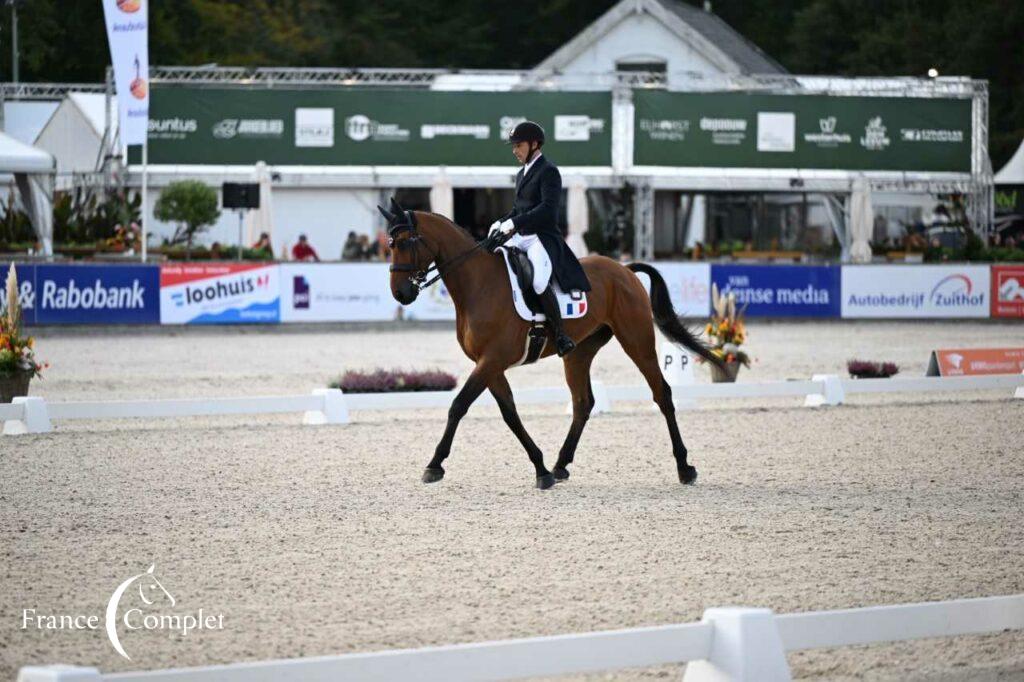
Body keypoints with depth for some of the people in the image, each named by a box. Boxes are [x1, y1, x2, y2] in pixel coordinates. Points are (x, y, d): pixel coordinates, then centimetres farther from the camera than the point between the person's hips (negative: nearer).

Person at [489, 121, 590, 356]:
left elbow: (548, 208, -19)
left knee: (539, 282, -33)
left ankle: (561, 335, -24)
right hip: (521, 238, 10)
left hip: (544, 238, -9)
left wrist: (514, 223, -25)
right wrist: (501, 222, 6)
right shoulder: (522, 174, 20)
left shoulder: (549, 171, -7)